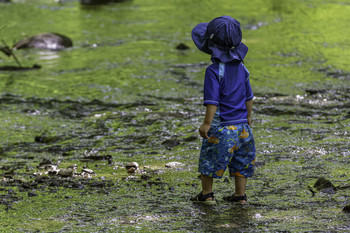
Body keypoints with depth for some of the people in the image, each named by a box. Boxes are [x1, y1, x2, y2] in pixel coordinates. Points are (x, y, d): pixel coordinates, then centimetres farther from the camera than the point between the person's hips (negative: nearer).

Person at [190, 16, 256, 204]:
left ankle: (206, 194, 17)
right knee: (240, 162, 15)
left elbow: (212, 101, -20)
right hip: (242, 125, 6)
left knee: (209, 159, 10)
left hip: (221, 126, -6)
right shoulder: (241, 68, 4)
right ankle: (240, 195, 19)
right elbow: (248, 97, 13)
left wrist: (207, 123, -15)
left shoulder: (214, 71, -18)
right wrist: (248, 116, 25)